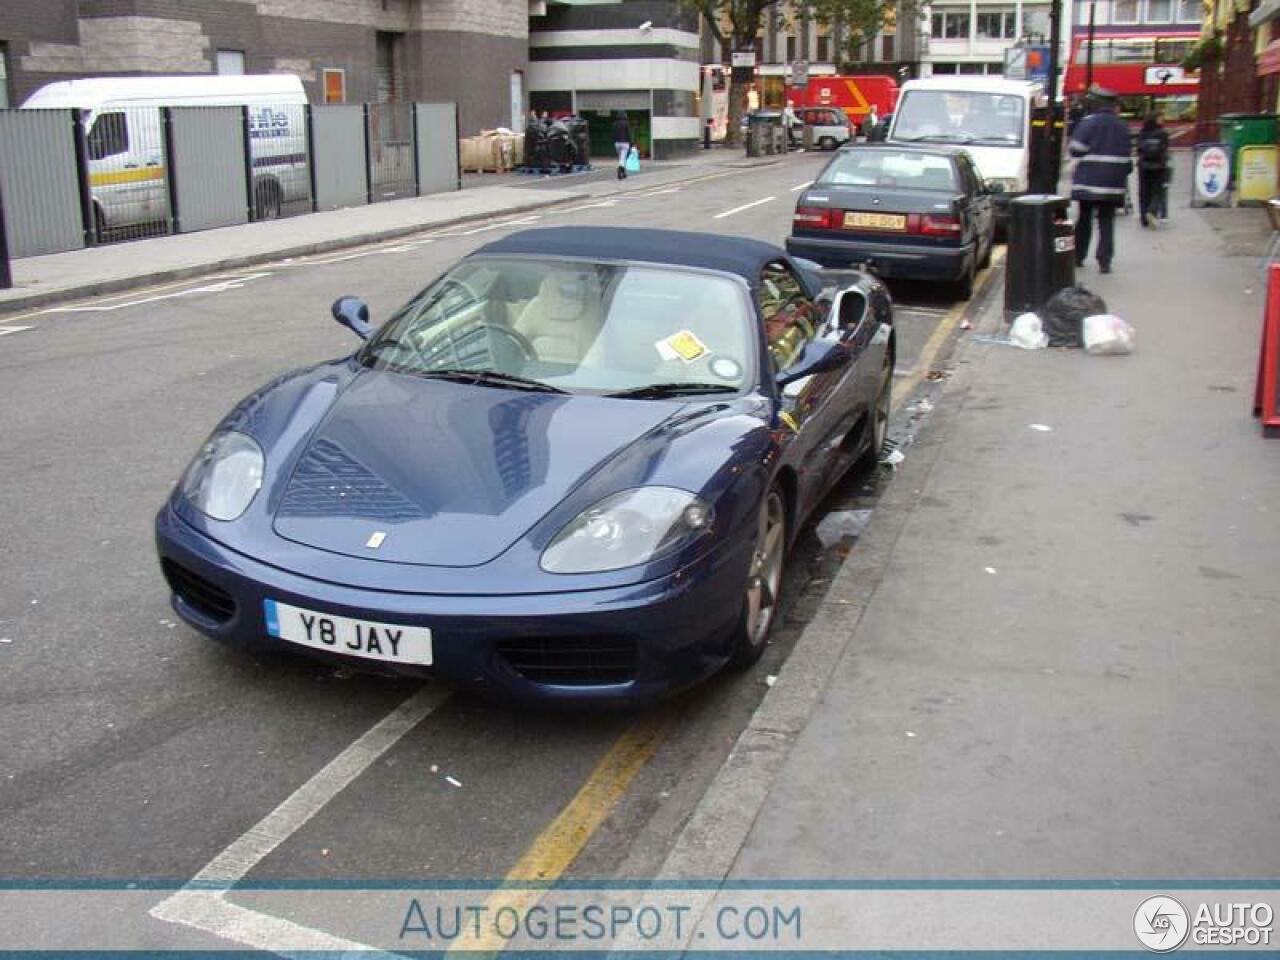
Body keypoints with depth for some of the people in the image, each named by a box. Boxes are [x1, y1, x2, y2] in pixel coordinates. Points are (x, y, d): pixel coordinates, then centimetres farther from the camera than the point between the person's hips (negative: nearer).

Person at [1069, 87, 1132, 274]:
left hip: (1089, 181, -3)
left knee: (1084, 219, 9)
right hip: (1113, 183, 3)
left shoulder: (1089, 122, -7)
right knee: (1106, 221, 4)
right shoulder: (1122, 127, 12)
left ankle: (1078, 256, 16)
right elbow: (1127, 156, 19)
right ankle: (1105, 261, -3)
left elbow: (1076, 149, -10)